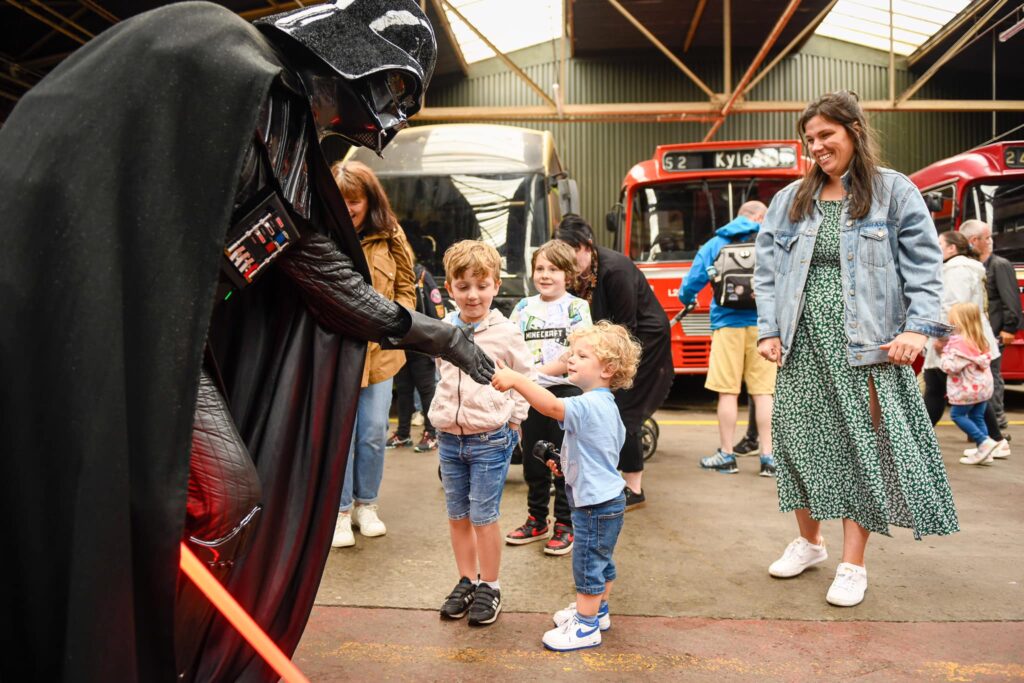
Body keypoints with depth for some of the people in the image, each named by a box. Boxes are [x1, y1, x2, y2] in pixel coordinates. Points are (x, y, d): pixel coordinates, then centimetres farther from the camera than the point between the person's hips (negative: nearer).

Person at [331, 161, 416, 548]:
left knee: (374, 433, 9)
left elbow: (407, 290, 8)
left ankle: (366, 504, 29)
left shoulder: (390, 237, 3)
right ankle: (341, 511, 19)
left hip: (379, 352, 2)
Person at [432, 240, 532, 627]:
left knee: (483, 517, 2)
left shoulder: (505, 333, -8)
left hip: (490, 440, -4)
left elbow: (524, 379, 2)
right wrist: (443, 415, 12)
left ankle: (489, 587, 19)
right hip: (448, 439, 4)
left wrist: (513, 420, -2)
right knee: (457, 516, 14)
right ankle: (466, 581, 30)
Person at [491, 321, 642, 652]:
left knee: (587, 563, 3)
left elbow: (552, 406, -42)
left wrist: (515, 379, -50)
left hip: (596, 504, -11)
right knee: (601, 560, 24)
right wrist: (568, 464, 14)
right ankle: (597, 610, 40)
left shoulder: (589, 405, -25)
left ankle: (586, 627, 16)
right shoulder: (605, 404, 9)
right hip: (607, 499, 11)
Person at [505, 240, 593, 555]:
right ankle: (537, 520, 30)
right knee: (533, 461, 14)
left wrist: (539, 370, -19)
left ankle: (565, 525, 17)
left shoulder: (576, 307, -5)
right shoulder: (523, 306, 8)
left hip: (565, 391, -5)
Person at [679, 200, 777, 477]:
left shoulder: (715, 244, 9)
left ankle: (726, 456, 10)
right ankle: (768, 457, 7)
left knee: (727, 391, 3)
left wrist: (687, 300, 23)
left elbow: (692, 281, 3)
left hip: (728, 323, -1)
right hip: (763, 324, 1)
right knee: (763, 391, 5)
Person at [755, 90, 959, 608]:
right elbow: (768, 271, 10)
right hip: (803, 343, 3)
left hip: (866, 345, -3)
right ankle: (809, 542, 28)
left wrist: (918, 327, -12)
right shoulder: (789, 200, 12)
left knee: (864, 446, 0)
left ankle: (852, 565, 13)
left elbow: (922, 267, -1)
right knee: (799, 440, 7)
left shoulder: (895, 192, 4)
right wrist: (768, 330, 0)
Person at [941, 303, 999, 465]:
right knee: (977, 417, 12)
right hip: (982, 386, 9)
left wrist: (944, 352, -6)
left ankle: (985, 441, -5)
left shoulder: (960, 343, -20)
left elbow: (950, 367, -24)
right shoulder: (979, 340, 10)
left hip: (968, 389, -9)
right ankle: (984, 452, 12)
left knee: (957, 414, 4)